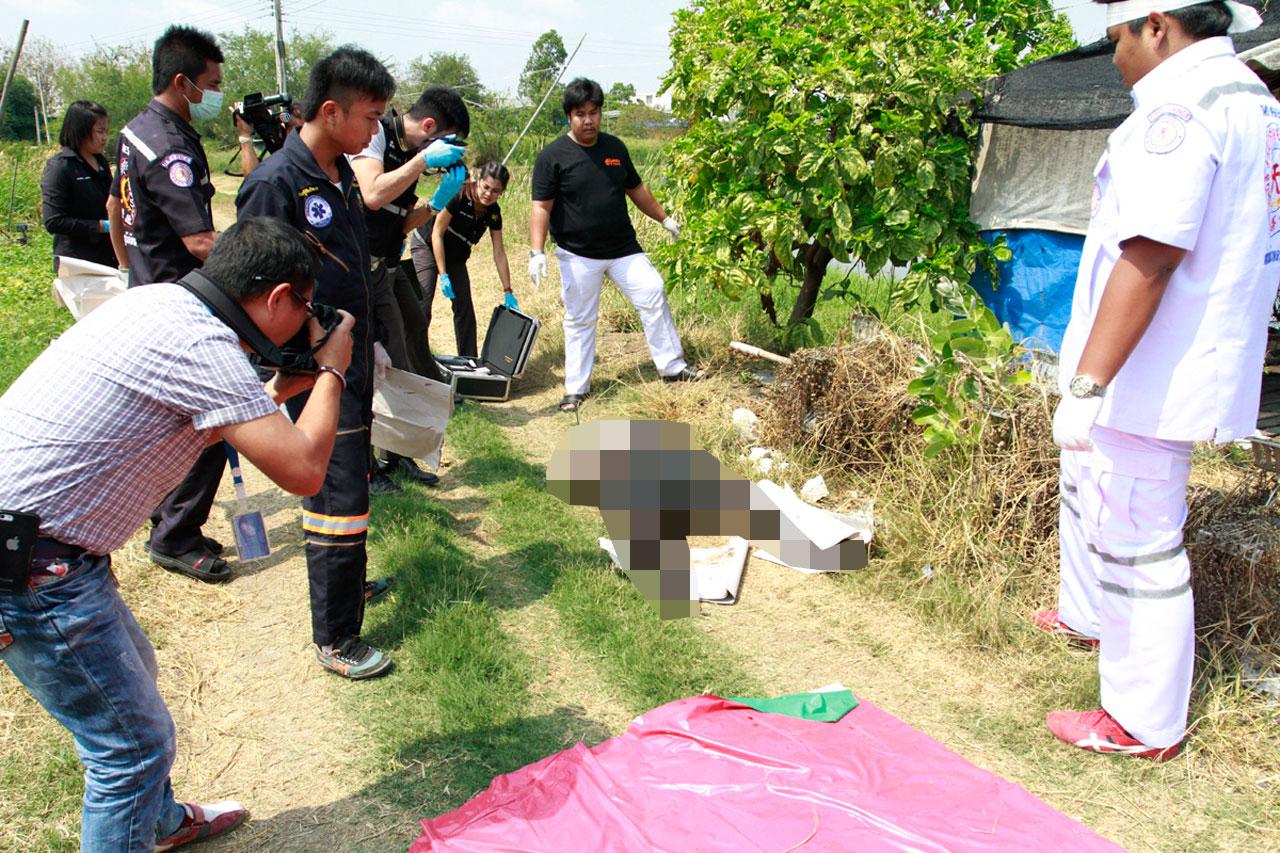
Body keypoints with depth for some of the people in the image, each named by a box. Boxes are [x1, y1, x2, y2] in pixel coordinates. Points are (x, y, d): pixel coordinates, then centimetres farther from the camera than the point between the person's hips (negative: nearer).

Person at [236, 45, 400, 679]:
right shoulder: (276, 184, -19)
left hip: (352, 363, 9)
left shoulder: (340, 173, 8)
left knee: (348, 481, 21)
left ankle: (343, 580, 41)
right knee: (339, 501, -3)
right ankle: (336, 640, 10)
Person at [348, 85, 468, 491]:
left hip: (389, 267, 9)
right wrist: (424, 160, -17)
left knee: (415, 338, 12)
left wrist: (439, 200, 0)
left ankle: (399, 455, 25)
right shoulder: (375, 132, -10)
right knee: (389, 369, -8)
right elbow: (373, 195, -25)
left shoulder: (409, 152, 15)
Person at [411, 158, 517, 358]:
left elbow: (499, 254, -5)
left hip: (456, 257, 6)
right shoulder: (459, 197, -27)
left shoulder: (493, 213, -10)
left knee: (465, 310, 5)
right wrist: (443, 275, -23)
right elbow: (437, 233, -21)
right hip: (427, 246, -6)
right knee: (422, 306, -18)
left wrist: (508, 292, -5)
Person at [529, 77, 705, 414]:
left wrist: (664, 218, 26)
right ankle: (576, 388, 15)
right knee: (580, 321, 3)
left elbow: (636, 189, 20)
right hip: (578, 256, -4)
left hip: (624, 248, 4)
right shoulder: (553, 155, -8)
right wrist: (536, 251, -21)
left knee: (653, 297, 1)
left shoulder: (615, 147, 8)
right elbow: (541, 207, -12)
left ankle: (673, 366, 15)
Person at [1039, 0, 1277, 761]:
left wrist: (1085, 385, -28)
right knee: (1088, 491, 27)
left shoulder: (1180, 107, -19)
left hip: (1150, 381, -10)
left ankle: (1145, 725, 14)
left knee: (1138, 542, 0)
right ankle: (1089, 616, 48)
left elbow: (1148, 259, -28)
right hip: (1198, 365, 10)